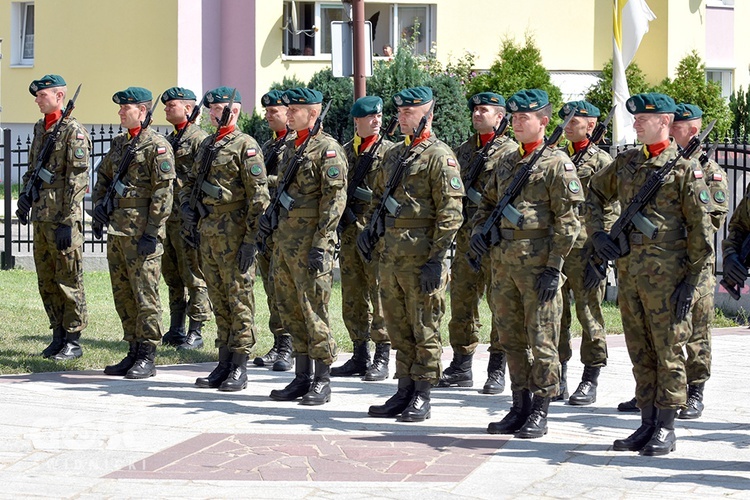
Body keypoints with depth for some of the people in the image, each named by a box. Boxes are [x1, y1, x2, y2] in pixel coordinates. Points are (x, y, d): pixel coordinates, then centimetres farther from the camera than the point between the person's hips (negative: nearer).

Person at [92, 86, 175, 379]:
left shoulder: (157, 145, -10)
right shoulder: (119, 143, 16)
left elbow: (163, 192, -14)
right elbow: (103, 175, 29)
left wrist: (152, 233, -18)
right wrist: (98, 203, 9)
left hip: (141, 232, -9)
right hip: (116, 229, 9)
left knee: (145, 294, -6)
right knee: (122, 294, 11)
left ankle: (147, 358, -2)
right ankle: (133, 352, 19)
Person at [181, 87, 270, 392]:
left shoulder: (245, 146, -8)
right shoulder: (207, 145, 16)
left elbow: (258, 195, -13)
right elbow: (190, 182, 28)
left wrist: (250, 239, -17)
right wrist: (186, 204, 5)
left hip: (233, 234, -8)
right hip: (207, 232, 8)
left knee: (239, 299, -4)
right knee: (219, 300, 11)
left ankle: (240, 368, -1)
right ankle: (224, 364, 17)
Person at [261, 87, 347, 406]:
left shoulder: (327, 148, -10)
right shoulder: (291, 147, 17)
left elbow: (335, 198, -15)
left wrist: (320, 245, -20)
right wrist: (269, 215, 10)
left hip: (310, 242, -9)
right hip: (284, 239, 9)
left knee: (313, 311, -6)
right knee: (290, 311, 10)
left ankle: (322, 382, 1)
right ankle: (302, 377, 17)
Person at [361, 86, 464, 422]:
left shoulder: (439, 156, -9)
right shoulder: (393, 155, 16)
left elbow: (450, 213, -13)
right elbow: (379, 195, 28)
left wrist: (436, 259, -17)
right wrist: (369, 228, 9)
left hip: (421, 257, -8)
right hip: (391, 254, 8)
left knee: (424, 329, -1)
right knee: (398, 328, 12)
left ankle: (422, 397, 3)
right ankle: (404, 391, 19)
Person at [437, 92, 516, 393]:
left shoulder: (511, 151, -3)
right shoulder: (464, 151, 16)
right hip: (466, 237, 6)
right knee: (461, 299, 7)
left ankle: (497, 370, 5)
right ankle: (461, 367, 15)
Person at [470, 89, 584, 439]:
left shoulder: (557, 163, -6)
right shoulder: (506, 162, 15)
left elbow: (567, 220, -10)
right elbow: (488, 202, 27)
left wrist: (554, 267, -15)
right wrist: (479, 228, 5)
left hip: (538, 263, -7)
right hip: (503, 261, 7)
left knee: (541, 340, -3)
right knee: (512, 339, 11)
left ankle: (539, 413, 2)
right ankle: (520, 407, 18)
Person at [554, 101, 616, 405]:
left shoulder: (601, 161, -2)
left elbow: (611, 211, -5)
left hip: (584, 249, -6)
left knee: (589, 314, -1)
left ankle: (590, 382, 4)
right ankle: (558, 380, 14)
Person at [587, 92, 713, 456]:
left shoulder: (686, 169, -6)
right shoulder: (625, 163, 11)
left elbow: (700, 229, -7)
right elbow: (594, 194, 27)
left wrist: (692, 280, -11)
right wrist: (597, 234, 12)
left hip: (666, 272, -6)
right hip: (628, 269, 6)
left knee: (668, 351, -1)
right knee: (640, 352, 10)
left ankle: (666, 429, 4)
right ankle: (648, 424, 17)